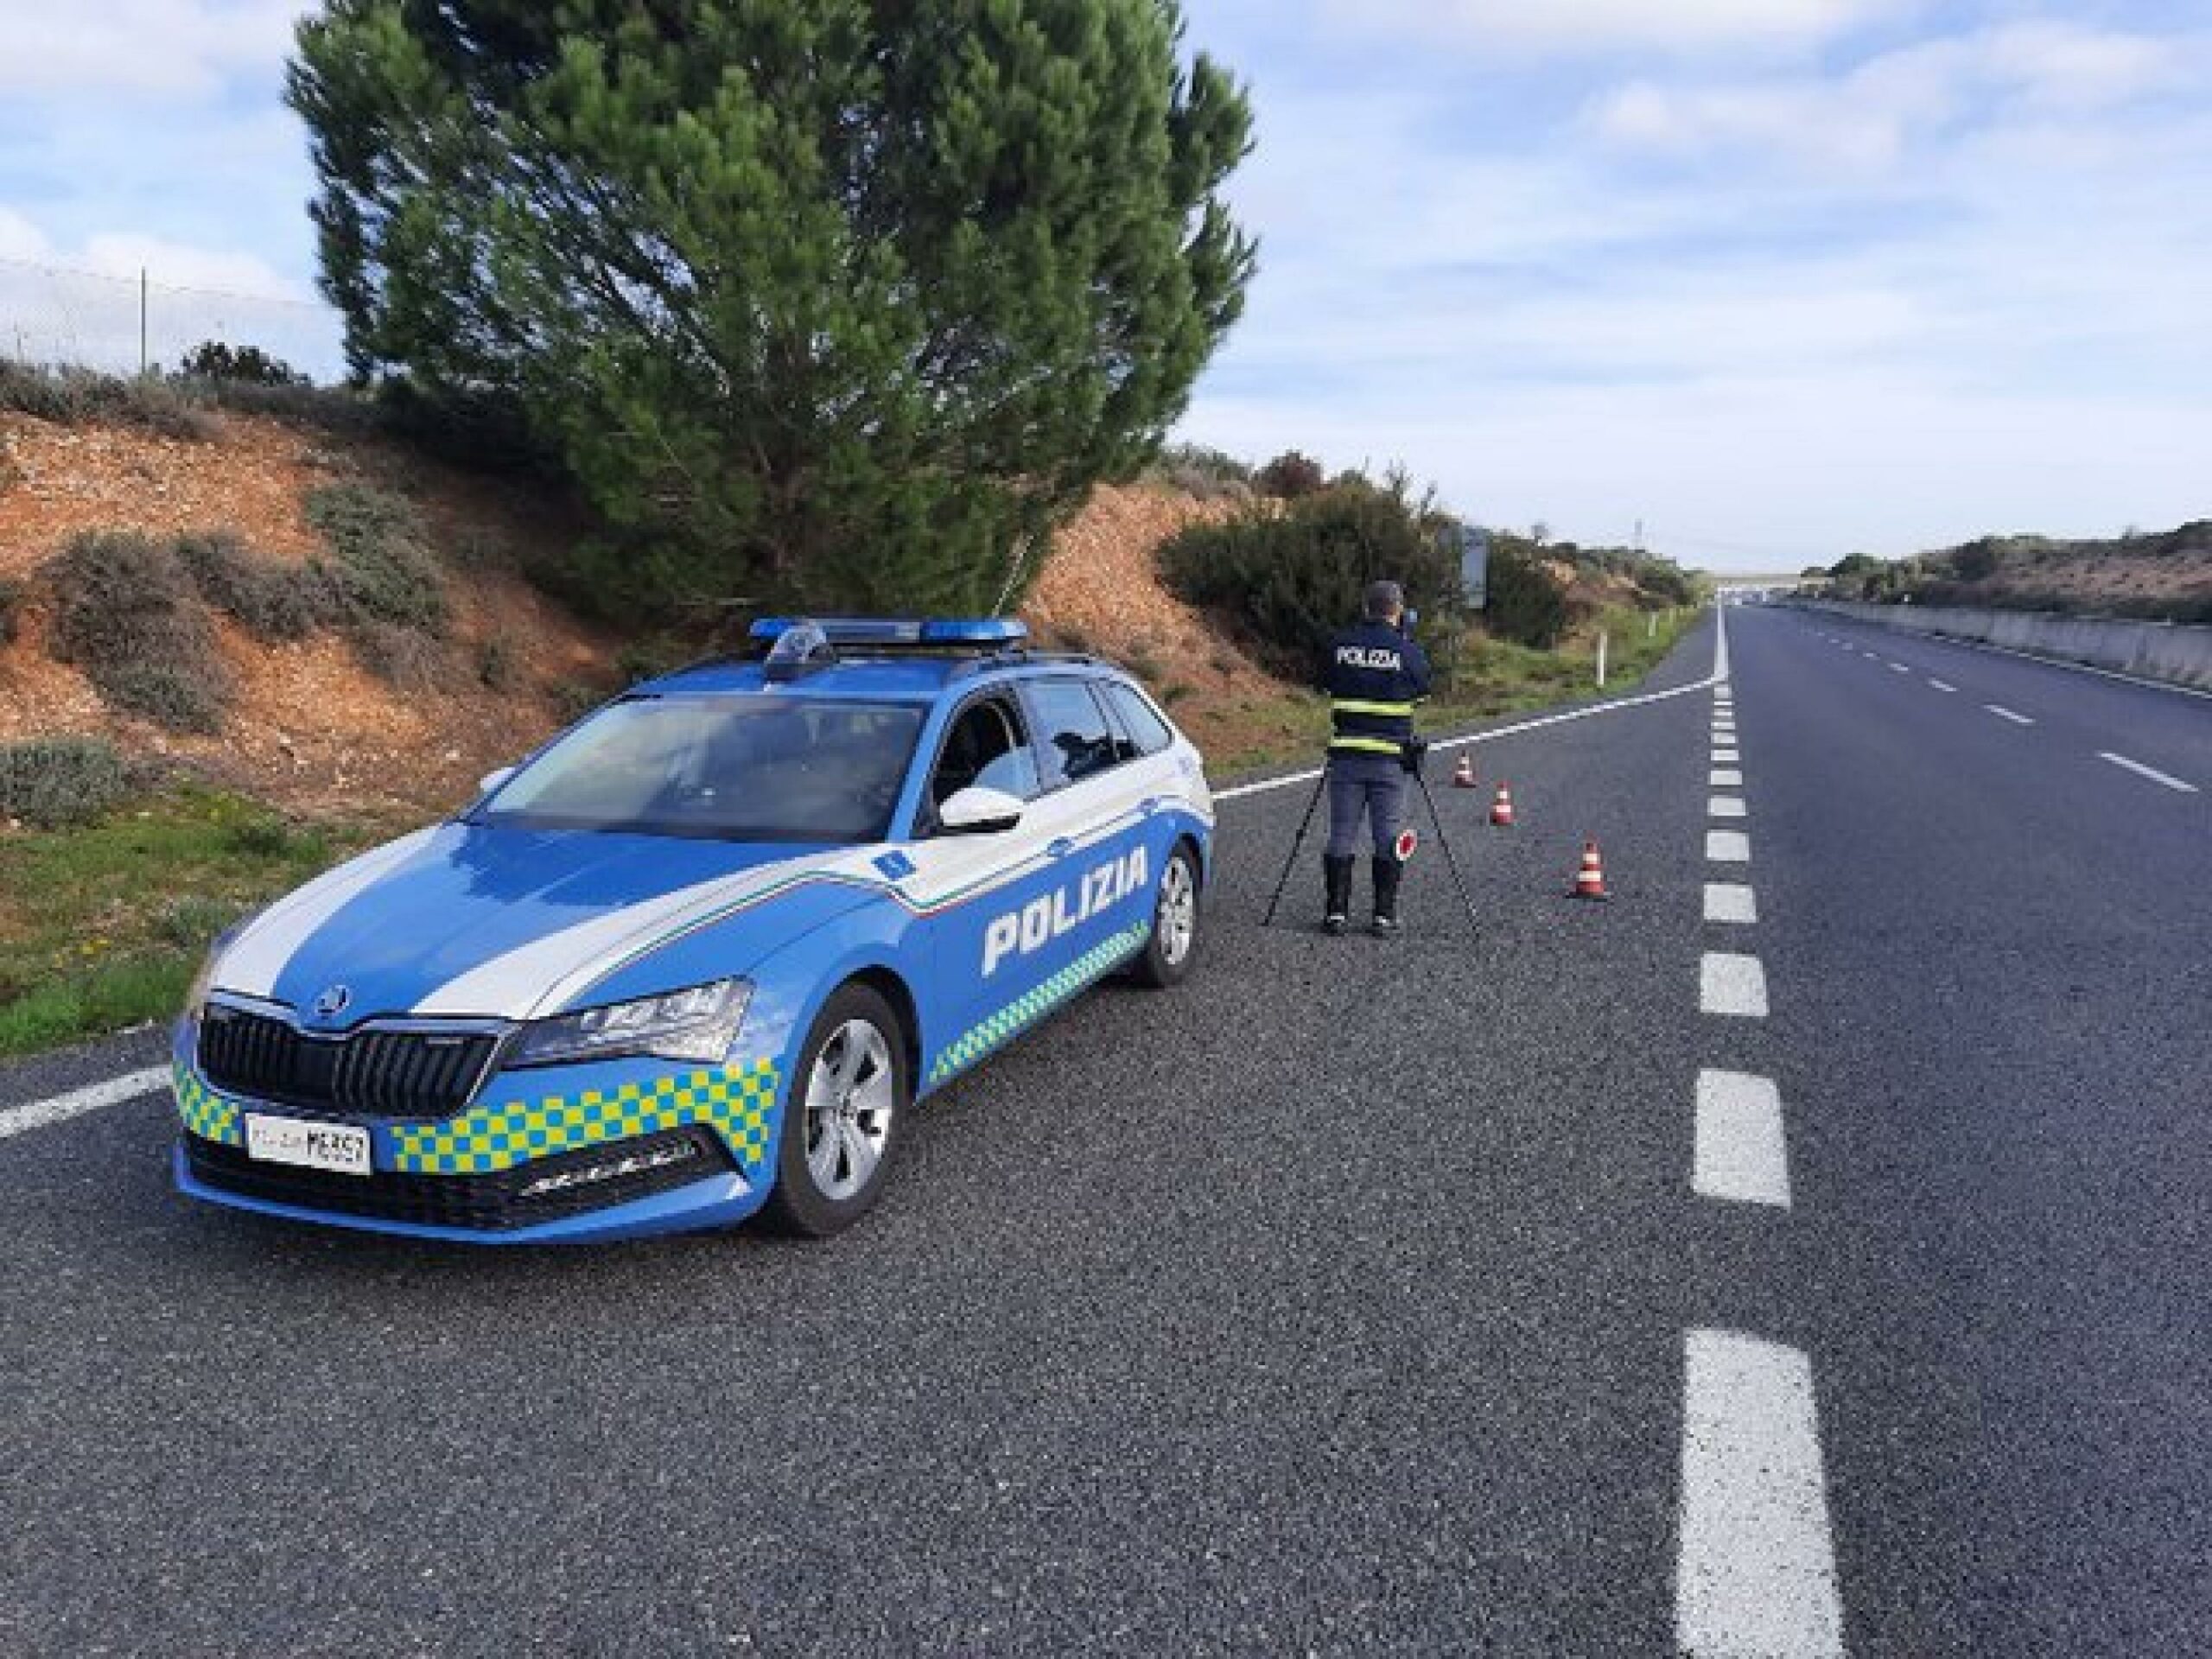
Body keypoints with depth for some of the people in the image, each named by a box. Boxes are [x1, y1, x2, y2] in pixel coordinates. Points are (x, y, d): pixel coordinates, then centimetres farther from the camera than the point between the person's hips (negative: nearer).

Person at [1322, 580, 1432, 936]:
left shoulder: (1340, 645, 1)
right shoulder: (1405, 650, -6)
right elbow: (1423, 685, 10)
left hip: (1346, 753, 2)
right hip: (1389, 758, -2)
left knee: (1342, 835, 7)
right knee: (1389, 838, 5)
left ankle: (1336, 912, 8)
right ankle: (1384, 915, 7)